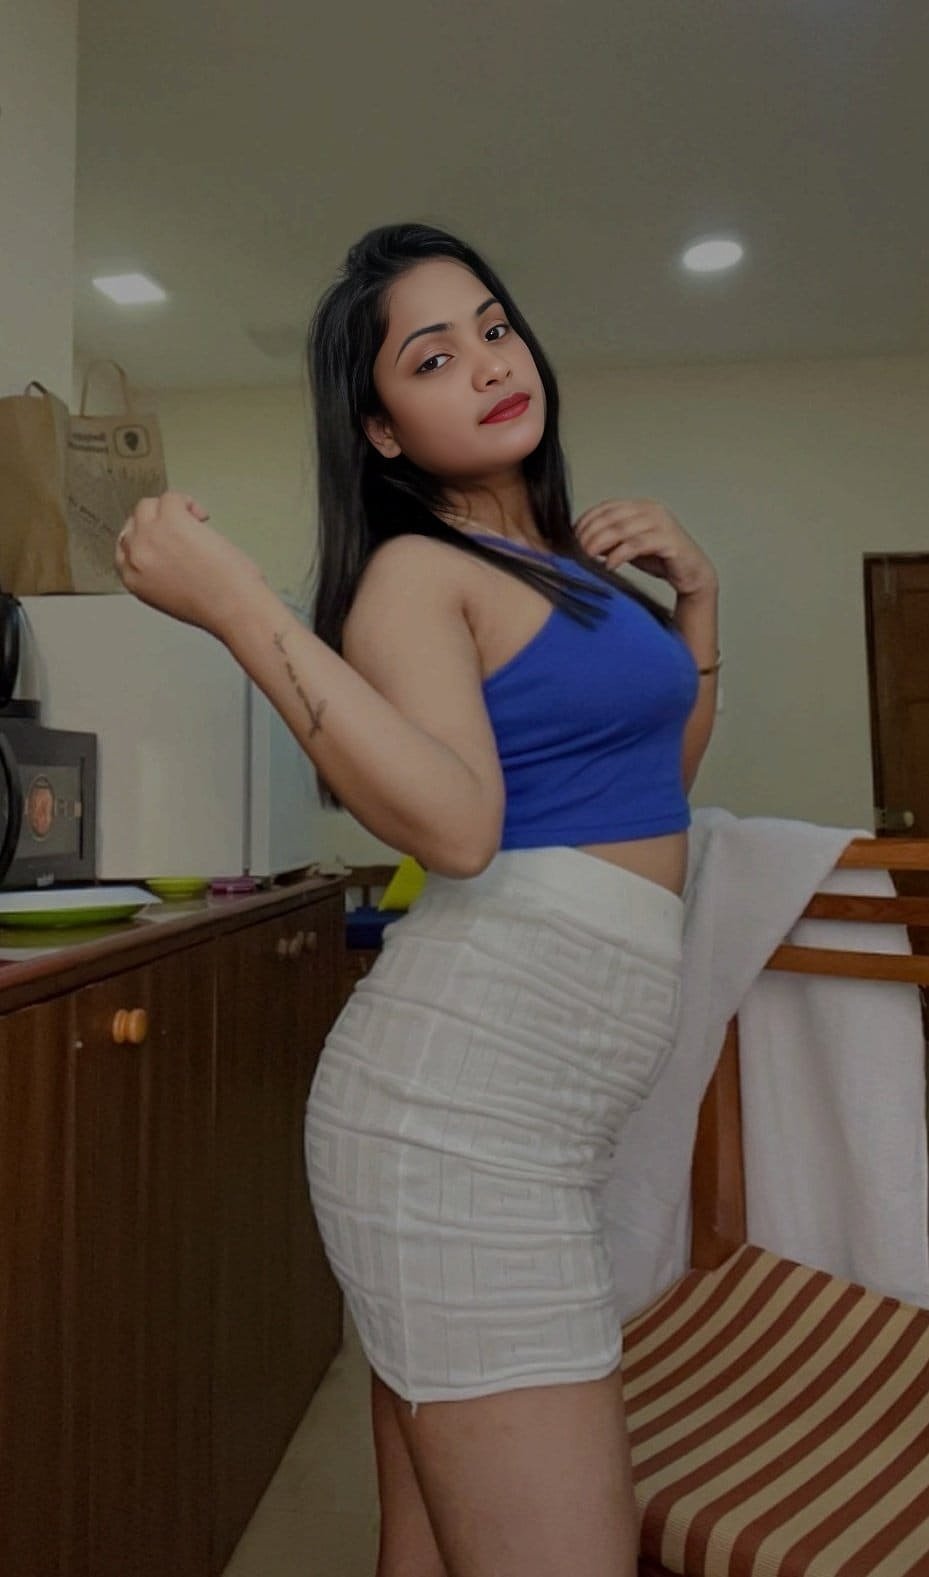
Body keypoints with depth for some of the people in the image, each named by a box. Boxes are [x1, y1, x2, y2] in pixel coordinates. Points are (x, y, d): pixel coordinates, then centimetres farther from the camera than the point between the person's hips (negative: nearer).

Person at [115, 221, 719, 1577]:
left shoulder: (568, 553, 18)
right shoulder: (415, 569, -5)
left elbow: (665, 774, 27)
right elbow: (455, 821, -23)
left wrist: (695, 594, 17)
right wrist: (236, 605, -22)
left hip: (533, 1099, 8)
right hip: (465, 1102, -8)